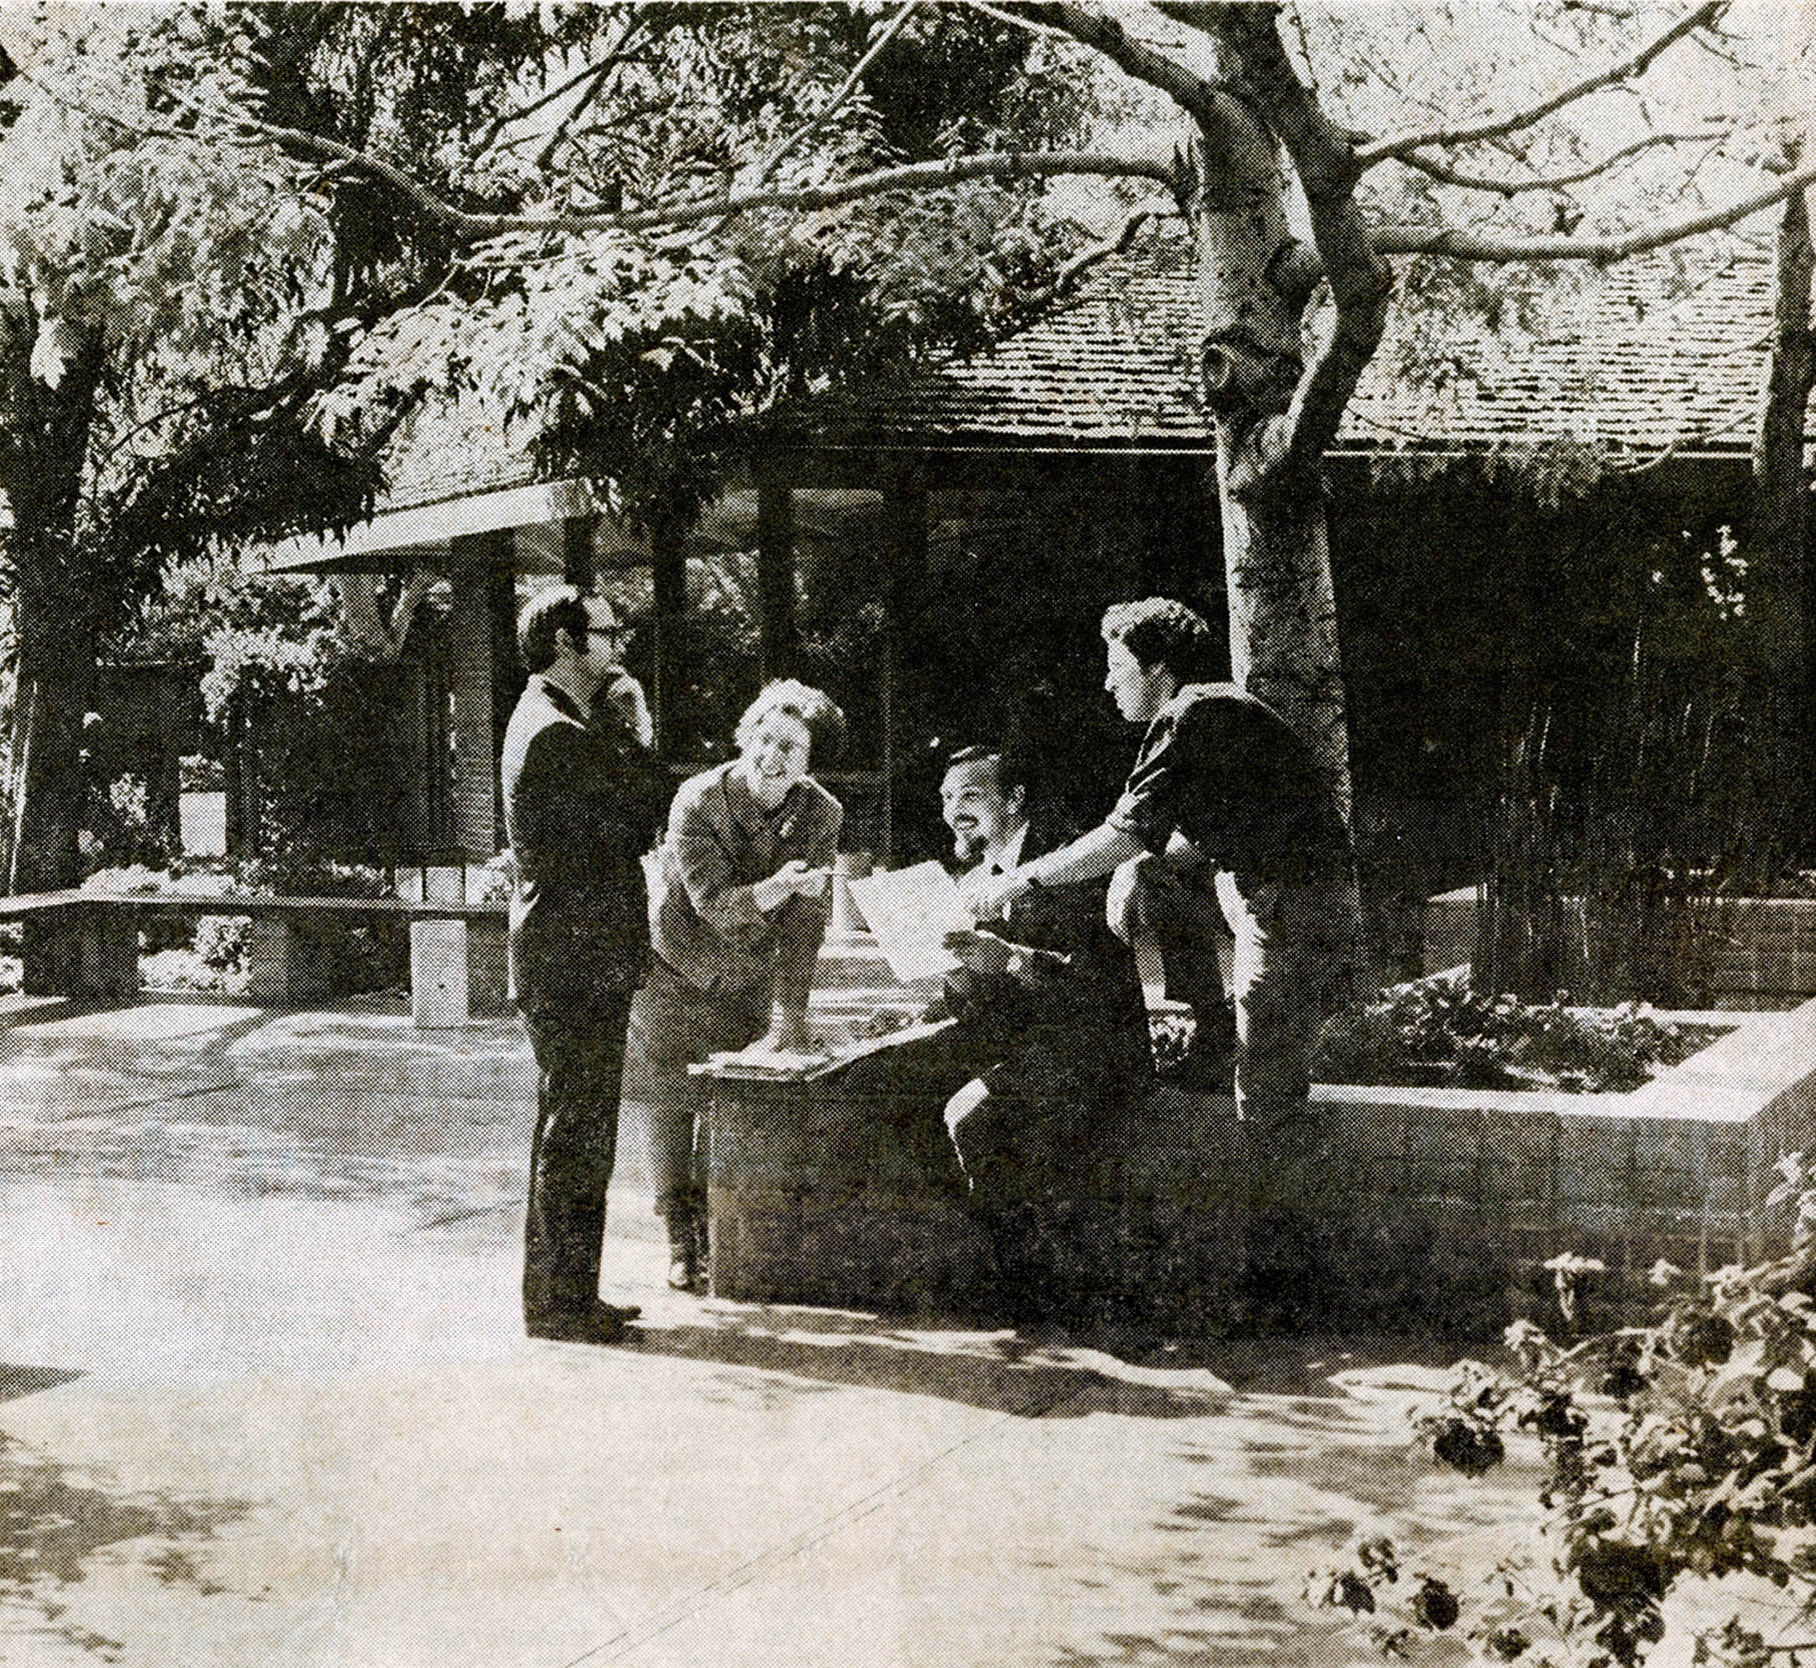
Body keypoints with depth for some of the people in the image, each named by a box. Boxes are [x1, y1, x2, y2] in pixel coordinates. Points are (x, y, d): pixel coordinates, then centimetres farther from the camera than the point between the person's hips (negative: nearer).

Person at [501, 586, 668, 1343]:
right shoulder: (557, 734, -16)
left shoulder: (552, 723, 18)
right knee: (574, 1137, -5)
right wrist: (635, 725, -7)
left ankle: (567, 1294, 23)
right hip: (574, 962, -11)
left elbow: (616, 825, 17)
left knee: (575, 1132, 15)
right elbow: (640, 822, -17)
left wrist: (619, 730, 9)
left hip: (579, 961, 11)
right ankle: (555, 1301, 2)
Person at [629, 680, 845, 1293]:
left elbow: (804, 925, -13)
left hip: (748, 985, 2)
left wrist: (787, 1022, -17)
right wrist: (776, 888, -45)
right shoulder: (698, 801, -21)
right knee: (672, 1107, 1)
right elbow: (713, 903, -26)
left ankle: (716, 1237, 15)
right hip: (675, 974, -2)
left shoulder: (821, 815, -12)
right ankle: (681, 1243, 12)